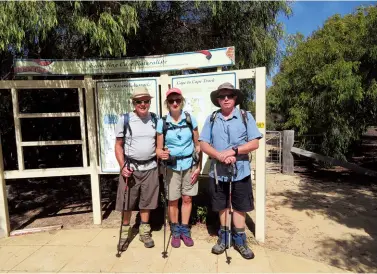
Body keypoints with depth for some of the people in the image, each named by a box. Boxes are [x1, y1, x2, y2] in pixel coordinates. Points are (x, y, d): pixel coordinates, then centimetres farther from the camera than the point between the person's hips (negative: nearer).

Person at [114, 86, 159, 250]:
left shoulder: (155, 119, 3)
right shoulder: (124, 119, -5)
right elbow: (118, 145, -2)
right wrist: (122, 166, -11)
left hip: (150, 168, 2)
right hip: (130, 167, -2)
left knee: (147, 202, 12)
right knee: (127, 203, 8)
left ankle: (144, 231, 30)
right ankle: (125, 231, 30)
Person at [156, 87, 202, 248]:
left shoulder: (190, 119, -4)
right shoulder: (162, 123, -5)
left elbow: (198, 145, 1)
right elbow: (158, 148, -2)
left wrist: (198, 167, -2)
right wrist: (161, 154, -25)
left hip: (190, 165, 1)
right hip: (172, 166, 0)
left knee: (187, 198, 10)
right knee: (173, 200, 8)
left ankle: (184, 230, 28)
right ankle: (175, 231, 29)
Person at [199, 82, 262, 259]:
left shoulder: (246, 117, -1)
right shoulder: (211, 119, 3)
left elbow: (254, 143, -8)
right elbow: (203, 144, -2)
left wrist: (233, 151, -20)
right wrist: (220, 155, -18)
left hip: (240, 171, -1)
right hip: (218, 171, 2)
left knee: (240, 206, 11)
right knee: (222, 206, 15)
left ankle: (239, 239, 29)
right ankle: (223, 237, 34)